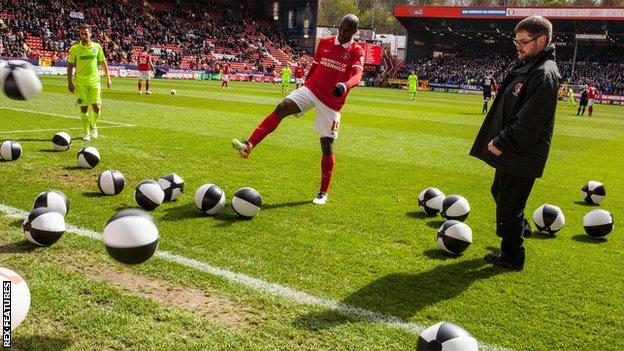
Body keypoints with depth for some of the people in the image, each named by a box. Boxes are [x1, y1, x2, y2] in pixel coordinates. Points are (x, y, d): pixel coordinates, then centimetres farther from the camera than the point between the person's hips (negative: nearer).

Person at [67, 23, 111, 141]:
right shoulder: (74, 48, -1)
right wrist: (70, 82, -3)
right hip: (80, 82, 0)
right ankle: (87, 132, 15)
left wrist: (108, 79, 10)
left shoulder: (97, 47, 3)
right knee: (84, 108, 2)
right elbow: (70, 65, 2)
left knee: (96, 107, -7)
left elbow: (103, 63, 11)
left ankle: (93, 126, 21)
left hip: (94, 81, 1)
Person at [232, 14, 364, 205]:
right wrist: (304, 86, 25)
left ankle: (323, 193, 12)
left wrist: (345, 85, -44)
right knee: (282, 107, -23)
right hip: (311, 89, 3)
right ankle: (249, 145, -31)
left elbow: (357, 75, -23)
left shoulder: (357, 52, -4)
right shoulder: (324, 43, 8)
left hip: (331, 102, -3)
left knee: (327, 145, -2)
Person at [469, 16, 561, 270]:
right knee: (500, 192, 26)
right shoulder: (526, 66, 10)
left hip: (522, 156, -10)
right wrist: (499, 141, 10)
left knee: (509, 204, 1)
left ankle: (511, 257, 17)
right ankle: (521, 228, 48)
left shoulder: (545, 74, -20)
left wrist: (502, 143, -18)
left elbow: (529, 122, -25)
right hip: (510, 151, 10)